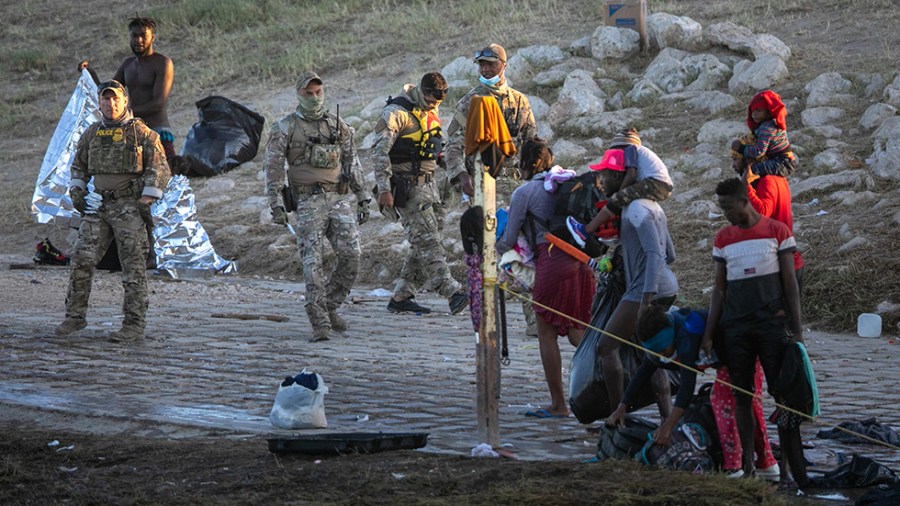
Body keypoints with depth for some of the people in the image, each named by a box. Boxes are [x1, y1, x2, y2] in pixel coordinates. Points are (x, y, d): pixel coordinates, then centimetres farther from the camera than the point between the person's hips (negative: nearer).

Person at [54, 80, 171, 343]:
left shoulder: (141, 132, -5)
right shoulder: (92, 134, 10)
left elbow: (160, 170, -7)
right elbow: (79, 167, 24)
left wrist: (145, 203, -13)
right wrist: (77, 195, 9)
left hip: (129, 207, -5)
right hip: (99, 206, 5)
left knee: (133, 267, -4)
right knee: (82, 259, -3)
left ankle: (134, 326, -1)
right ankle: (75, 316, 6)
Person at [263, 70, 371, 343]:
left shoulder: (337, 125, 14)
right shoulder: (285, 128, 3)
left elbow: (352, 164, 18)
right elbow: (273, 166, -1)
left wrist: (363, 198, 14)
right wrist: (275, 203, -10)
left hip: (340, 198, 3)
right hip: (308, 201, -3)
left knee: (351, 255, -7)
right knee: (313, 262, -9)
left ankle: (329, 307, 13)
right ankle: (320, 322, -8)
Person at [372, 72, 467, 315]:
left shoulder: (430, 113, 15)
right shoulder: (396, 113, -12)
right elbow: (379, 152, -16)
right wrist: (384, 190, -22)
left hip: (427, 184, 9)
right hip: (407, 187, -9)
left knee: (424, 241, 7)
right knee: (427, 240, -14)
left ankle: (401, 297, 12)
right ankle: (452, 292, -24)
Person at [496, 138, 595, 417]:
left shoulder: (524, 192, 1)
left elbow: (508, 242, 5)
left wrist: (491, 249, 25)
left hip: (552, 261, -6)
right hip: (580, 261, 6)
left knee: (546, 334, 4)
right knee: (577, 333, 12)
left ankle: (558, 404, 6)